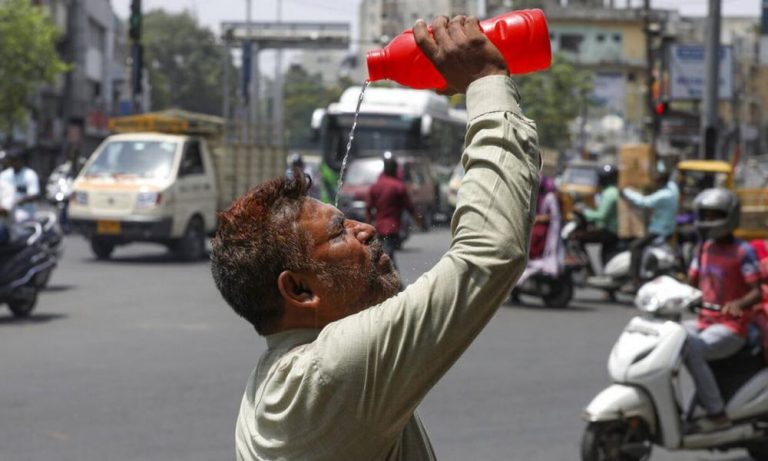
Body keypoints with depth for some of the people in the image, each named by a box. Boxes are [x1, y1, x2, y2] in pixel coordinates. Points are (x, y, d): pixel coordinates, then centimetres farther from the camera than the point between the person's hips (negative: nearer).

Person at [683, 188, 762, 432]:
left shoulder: (742, 251, -9)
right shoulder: (704, 248, 12)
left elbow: (757, 292, -15)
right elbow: (691, 283, 15)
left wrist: (738, 304, -36)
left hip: (731, 327, -8)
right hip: (704, 321, 8)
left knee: (691, 350, -32)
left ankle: (717, 414, -25)